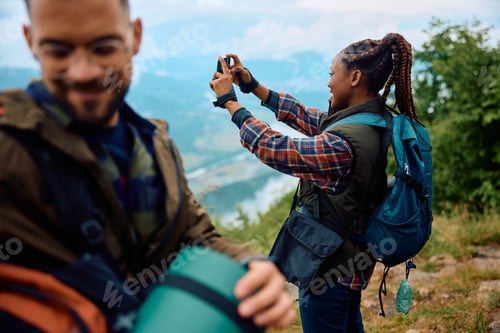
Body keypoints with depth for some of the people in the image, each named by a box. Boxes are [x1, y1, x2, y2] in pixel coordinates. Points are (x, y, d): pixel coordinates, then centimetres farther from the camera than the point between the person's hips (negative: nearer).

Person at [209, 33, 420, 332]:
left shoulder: (343, 144, -32)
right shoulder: (375, 122, -3)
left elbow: (274, 148, -24)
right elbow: (310, 118, 5)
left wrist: (229, 101, -11)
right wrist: (253, 86, 6)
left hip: (329, 267, -8)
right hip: (352, 259, 9)